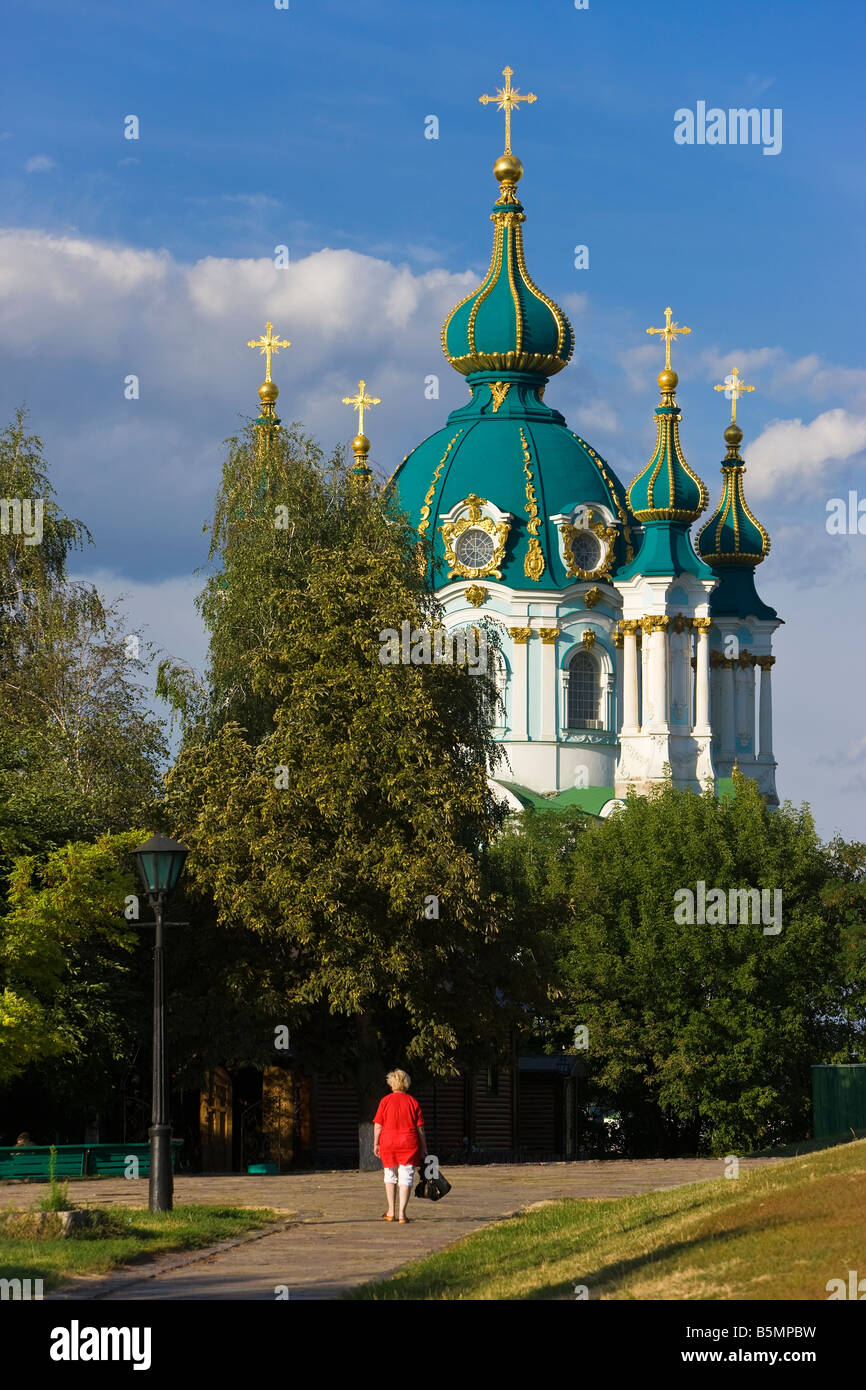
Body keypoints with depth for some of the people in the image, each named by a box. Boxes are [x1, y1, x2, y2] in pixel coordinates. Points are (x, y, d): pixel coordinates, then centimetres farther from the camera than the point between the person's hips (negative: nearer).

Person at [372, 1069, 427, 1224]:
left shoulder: (385, 1101, -2)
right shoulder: (413, 1102, 1)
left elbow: (378, 1125, -3)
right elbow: (420, 1128, 3)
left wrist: (376, 1144, 6)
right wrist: (423, 1147, 9)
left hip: (388, 1143, 0)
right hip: (409, 1143, 0)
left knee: (390, 1175, 16)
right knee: (406, 1177, 2)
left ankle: (391, 1211, 20)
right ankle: (402, 1214, -5)